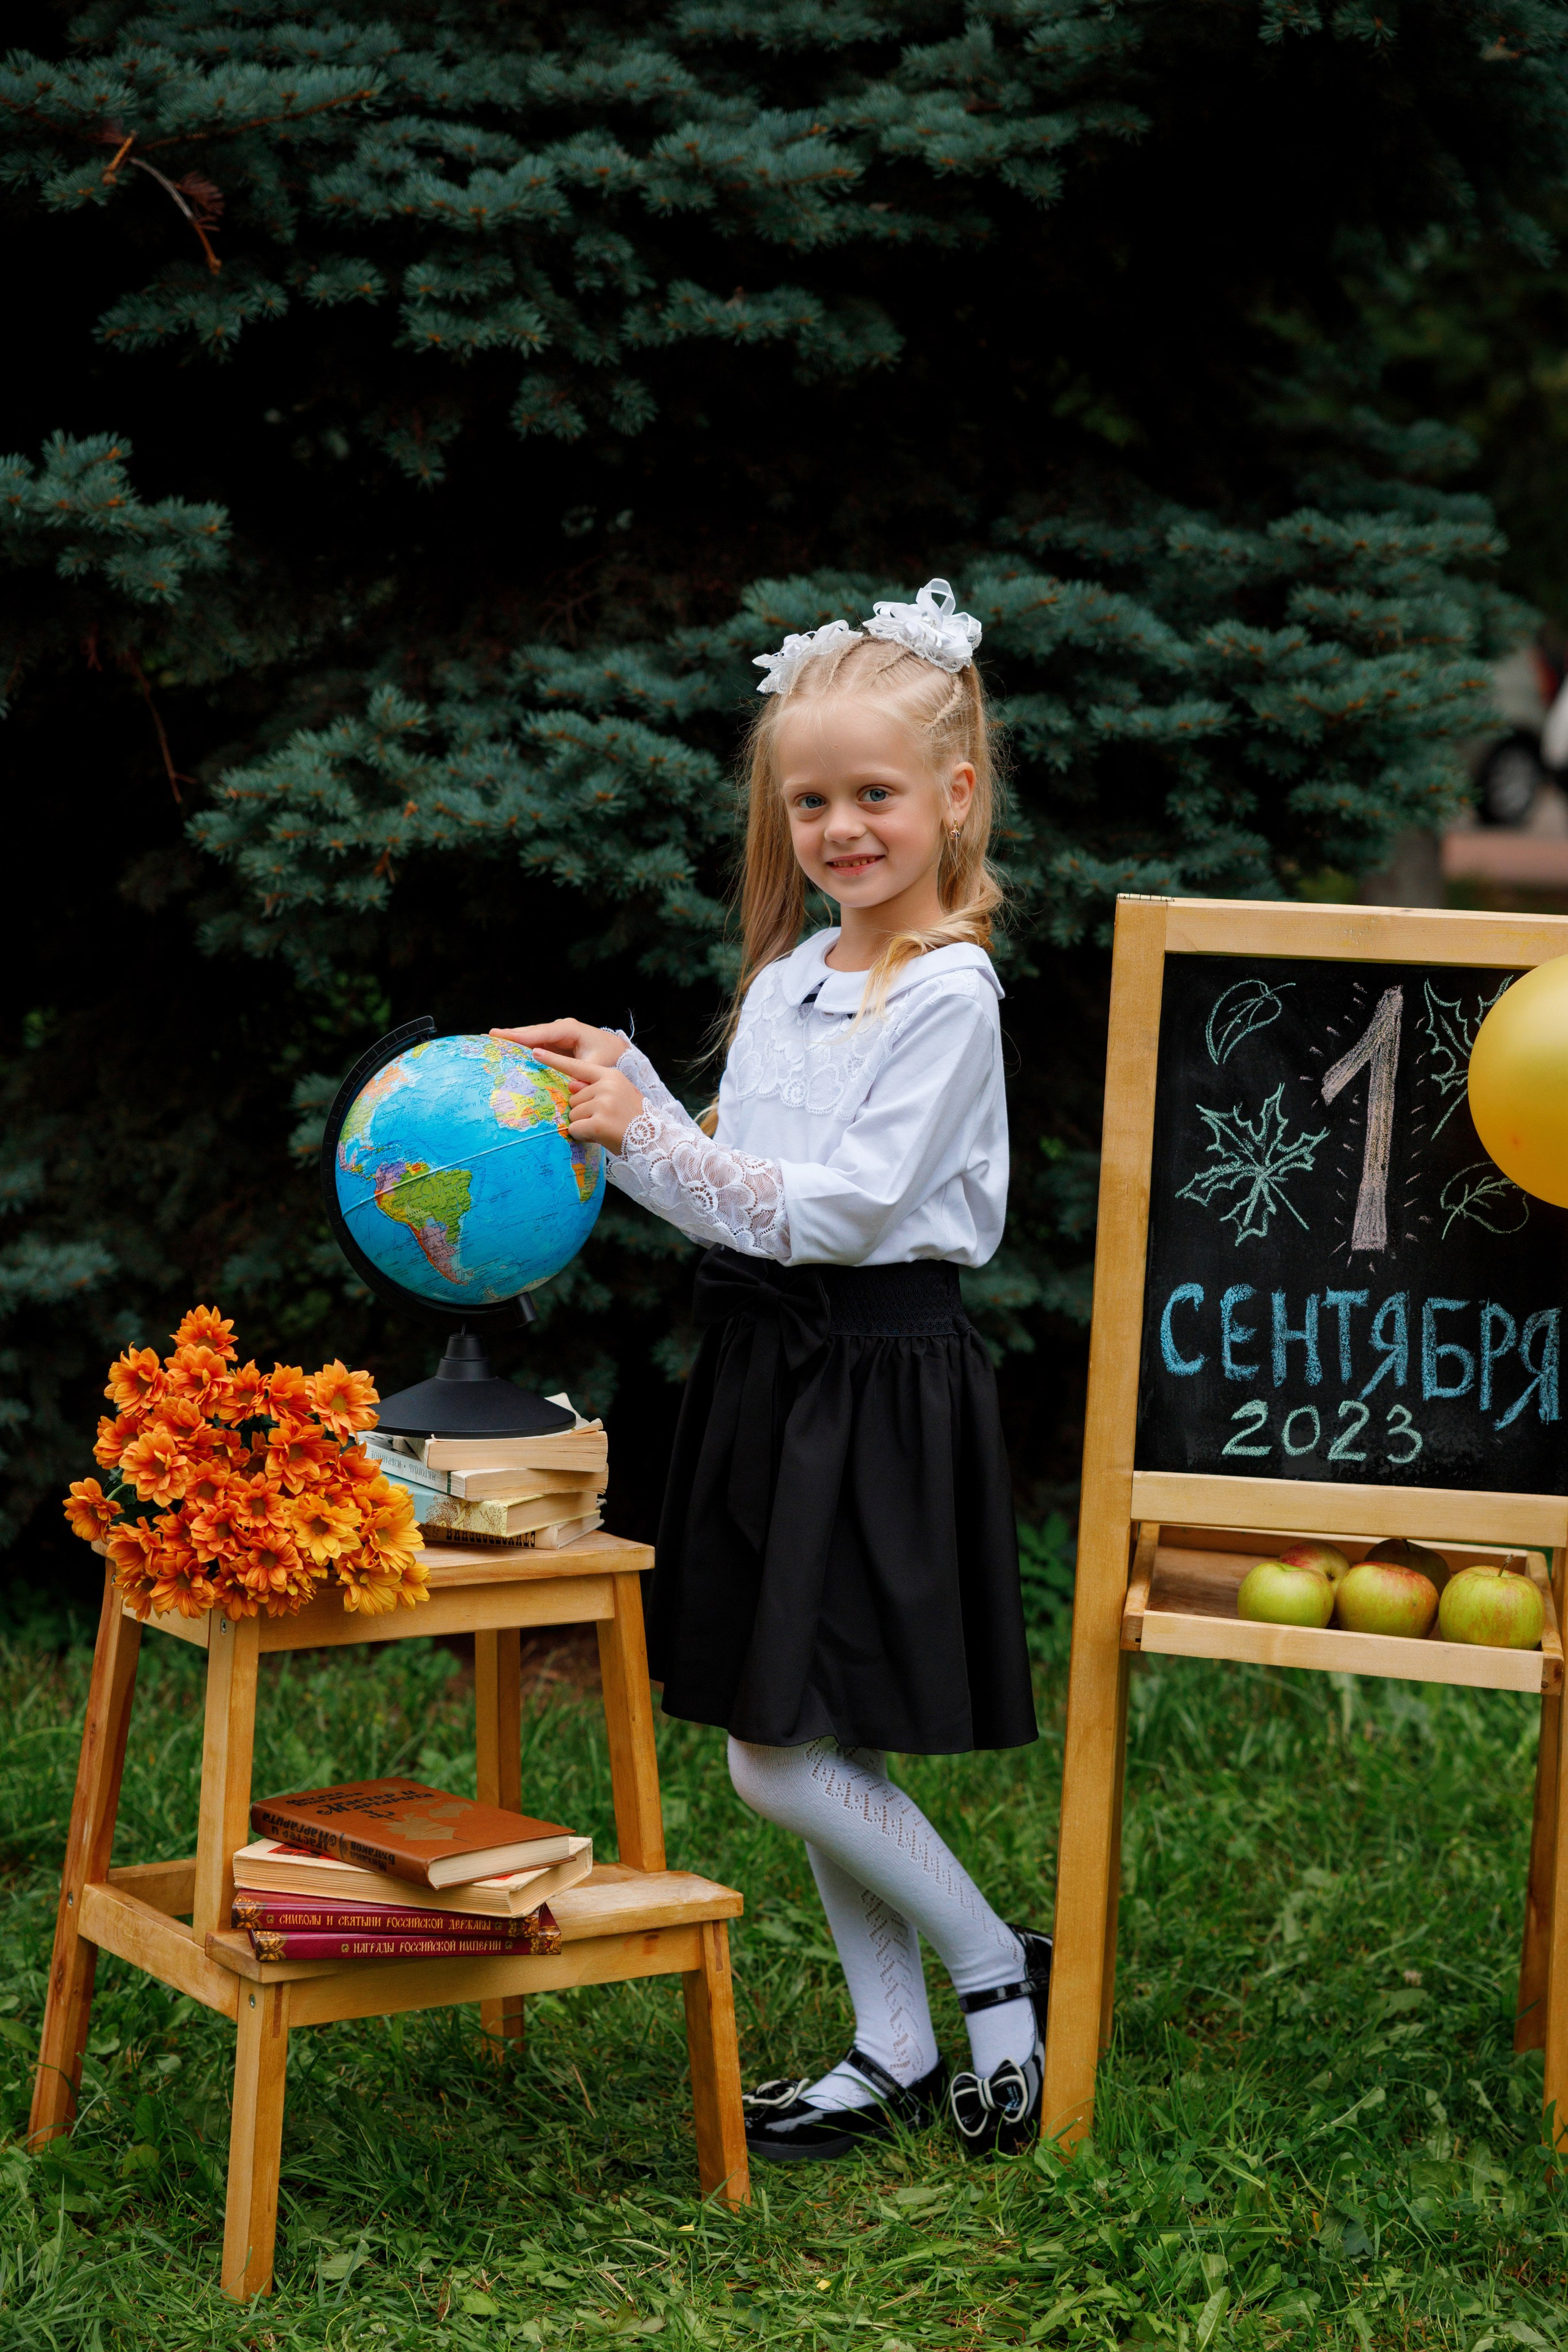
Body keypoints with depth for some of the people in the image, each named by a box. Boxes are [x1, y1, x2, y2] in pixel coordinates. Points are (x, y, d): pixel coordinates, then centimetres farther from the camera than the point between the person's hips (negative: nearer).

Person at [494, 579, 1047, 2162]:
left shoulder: (946, 996, -14)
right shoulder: (790, 978, 11)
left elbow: (836, 1213, -19)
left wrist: (648, 1137, -19)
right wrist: (620, 1087, 4)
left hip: (877, 1383, -8)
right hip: (769, 1371, 8)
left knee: (780, 1759, -7)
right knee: (815, 1753, 12)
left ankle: (1001, 1973, 11)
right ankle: (897, 2054, 22)